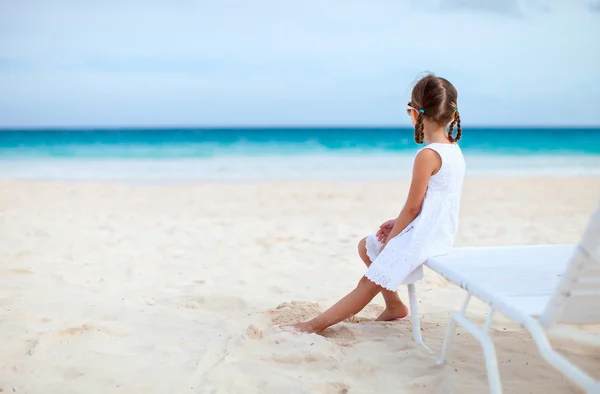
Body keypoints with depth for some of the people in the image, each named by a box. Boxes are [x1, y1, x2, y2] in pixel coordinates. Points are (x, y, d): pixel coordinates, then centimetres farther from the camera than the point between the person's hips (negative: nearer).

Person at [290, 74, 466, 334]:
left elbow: (412, 207, -18)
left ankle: (316, 324, 2)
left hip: (422, 237, -9)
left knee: (368, 284, -4)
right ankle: (393, 306, 29)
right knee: (366, 246, 24)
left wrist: (389, 240, -6)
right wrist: (398, 224, 9)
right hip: (439, 233, 9)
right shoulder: (454, 149, 7)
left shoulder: (427, 155, -22)